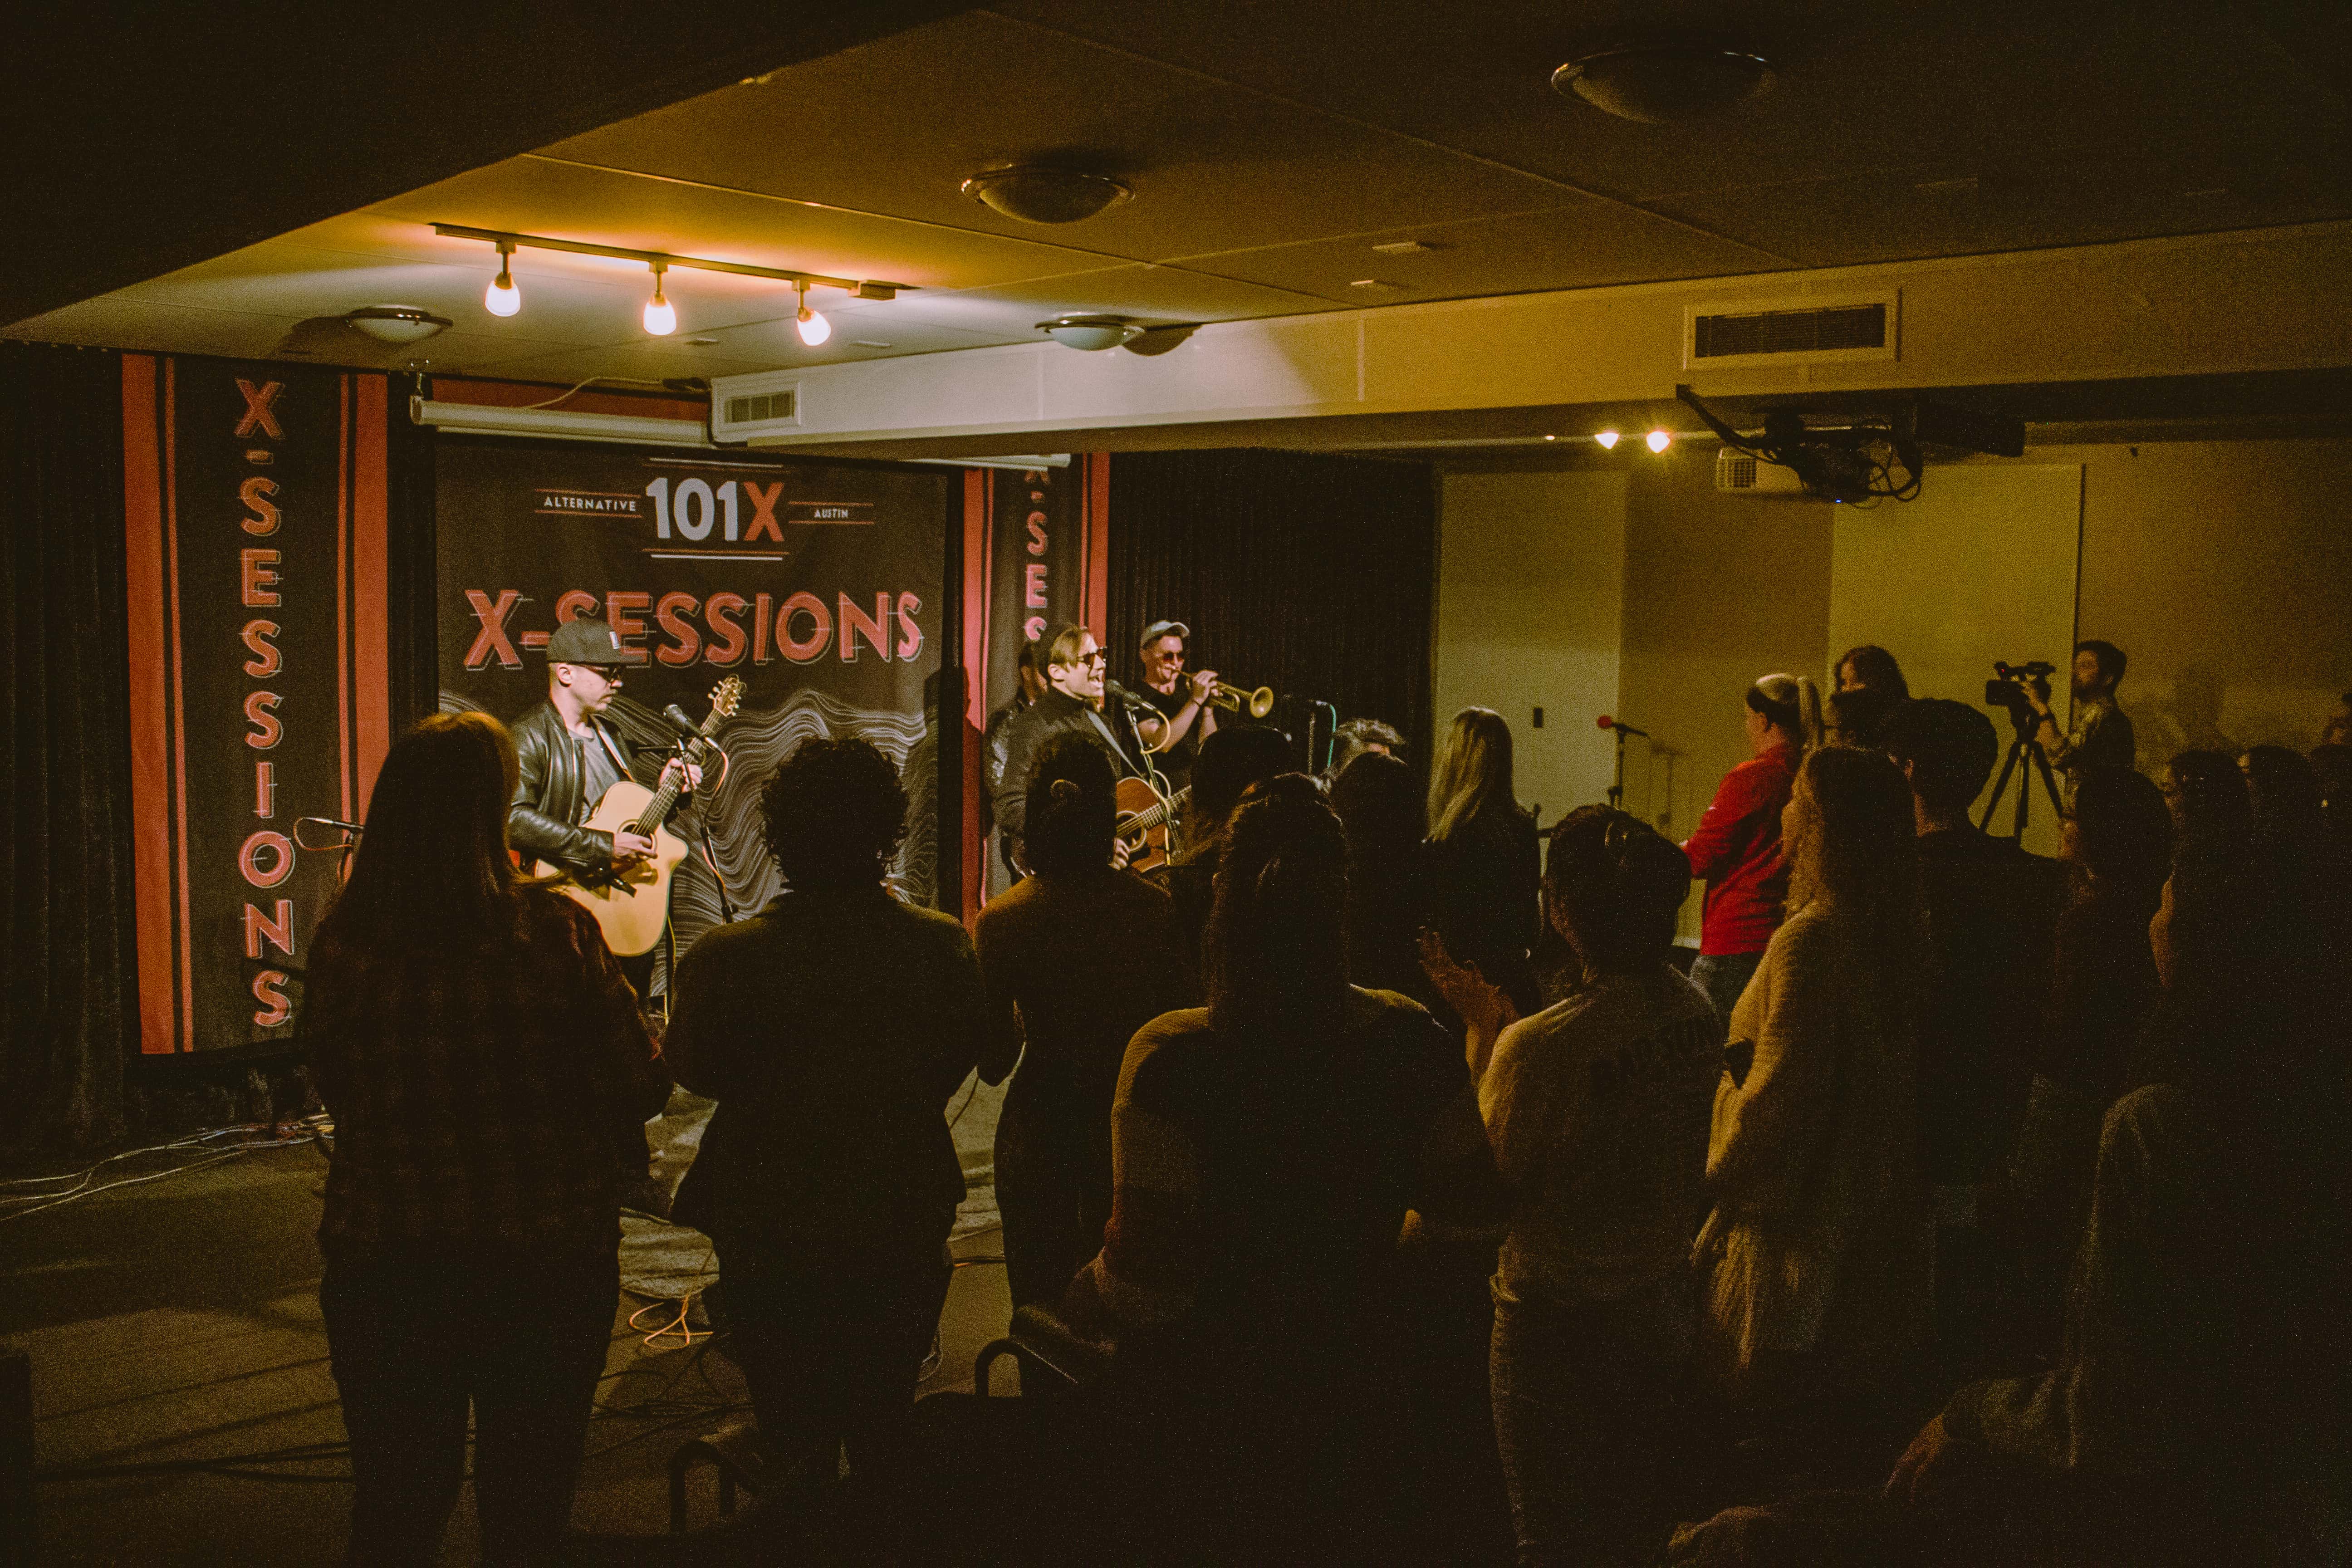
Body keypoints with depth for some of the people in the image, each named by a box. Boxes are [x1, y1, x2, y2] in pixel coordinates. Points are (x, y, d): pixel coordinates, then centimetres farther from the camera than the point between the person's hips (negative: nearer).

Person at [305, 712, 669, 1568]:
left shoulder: (343, 938, -7)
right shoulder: (554, 931, -15)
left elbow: (333, 1087, 6)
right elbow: (640, 1086, -10)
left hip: (381, 1254, 2)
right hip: (545, 1251, -2)